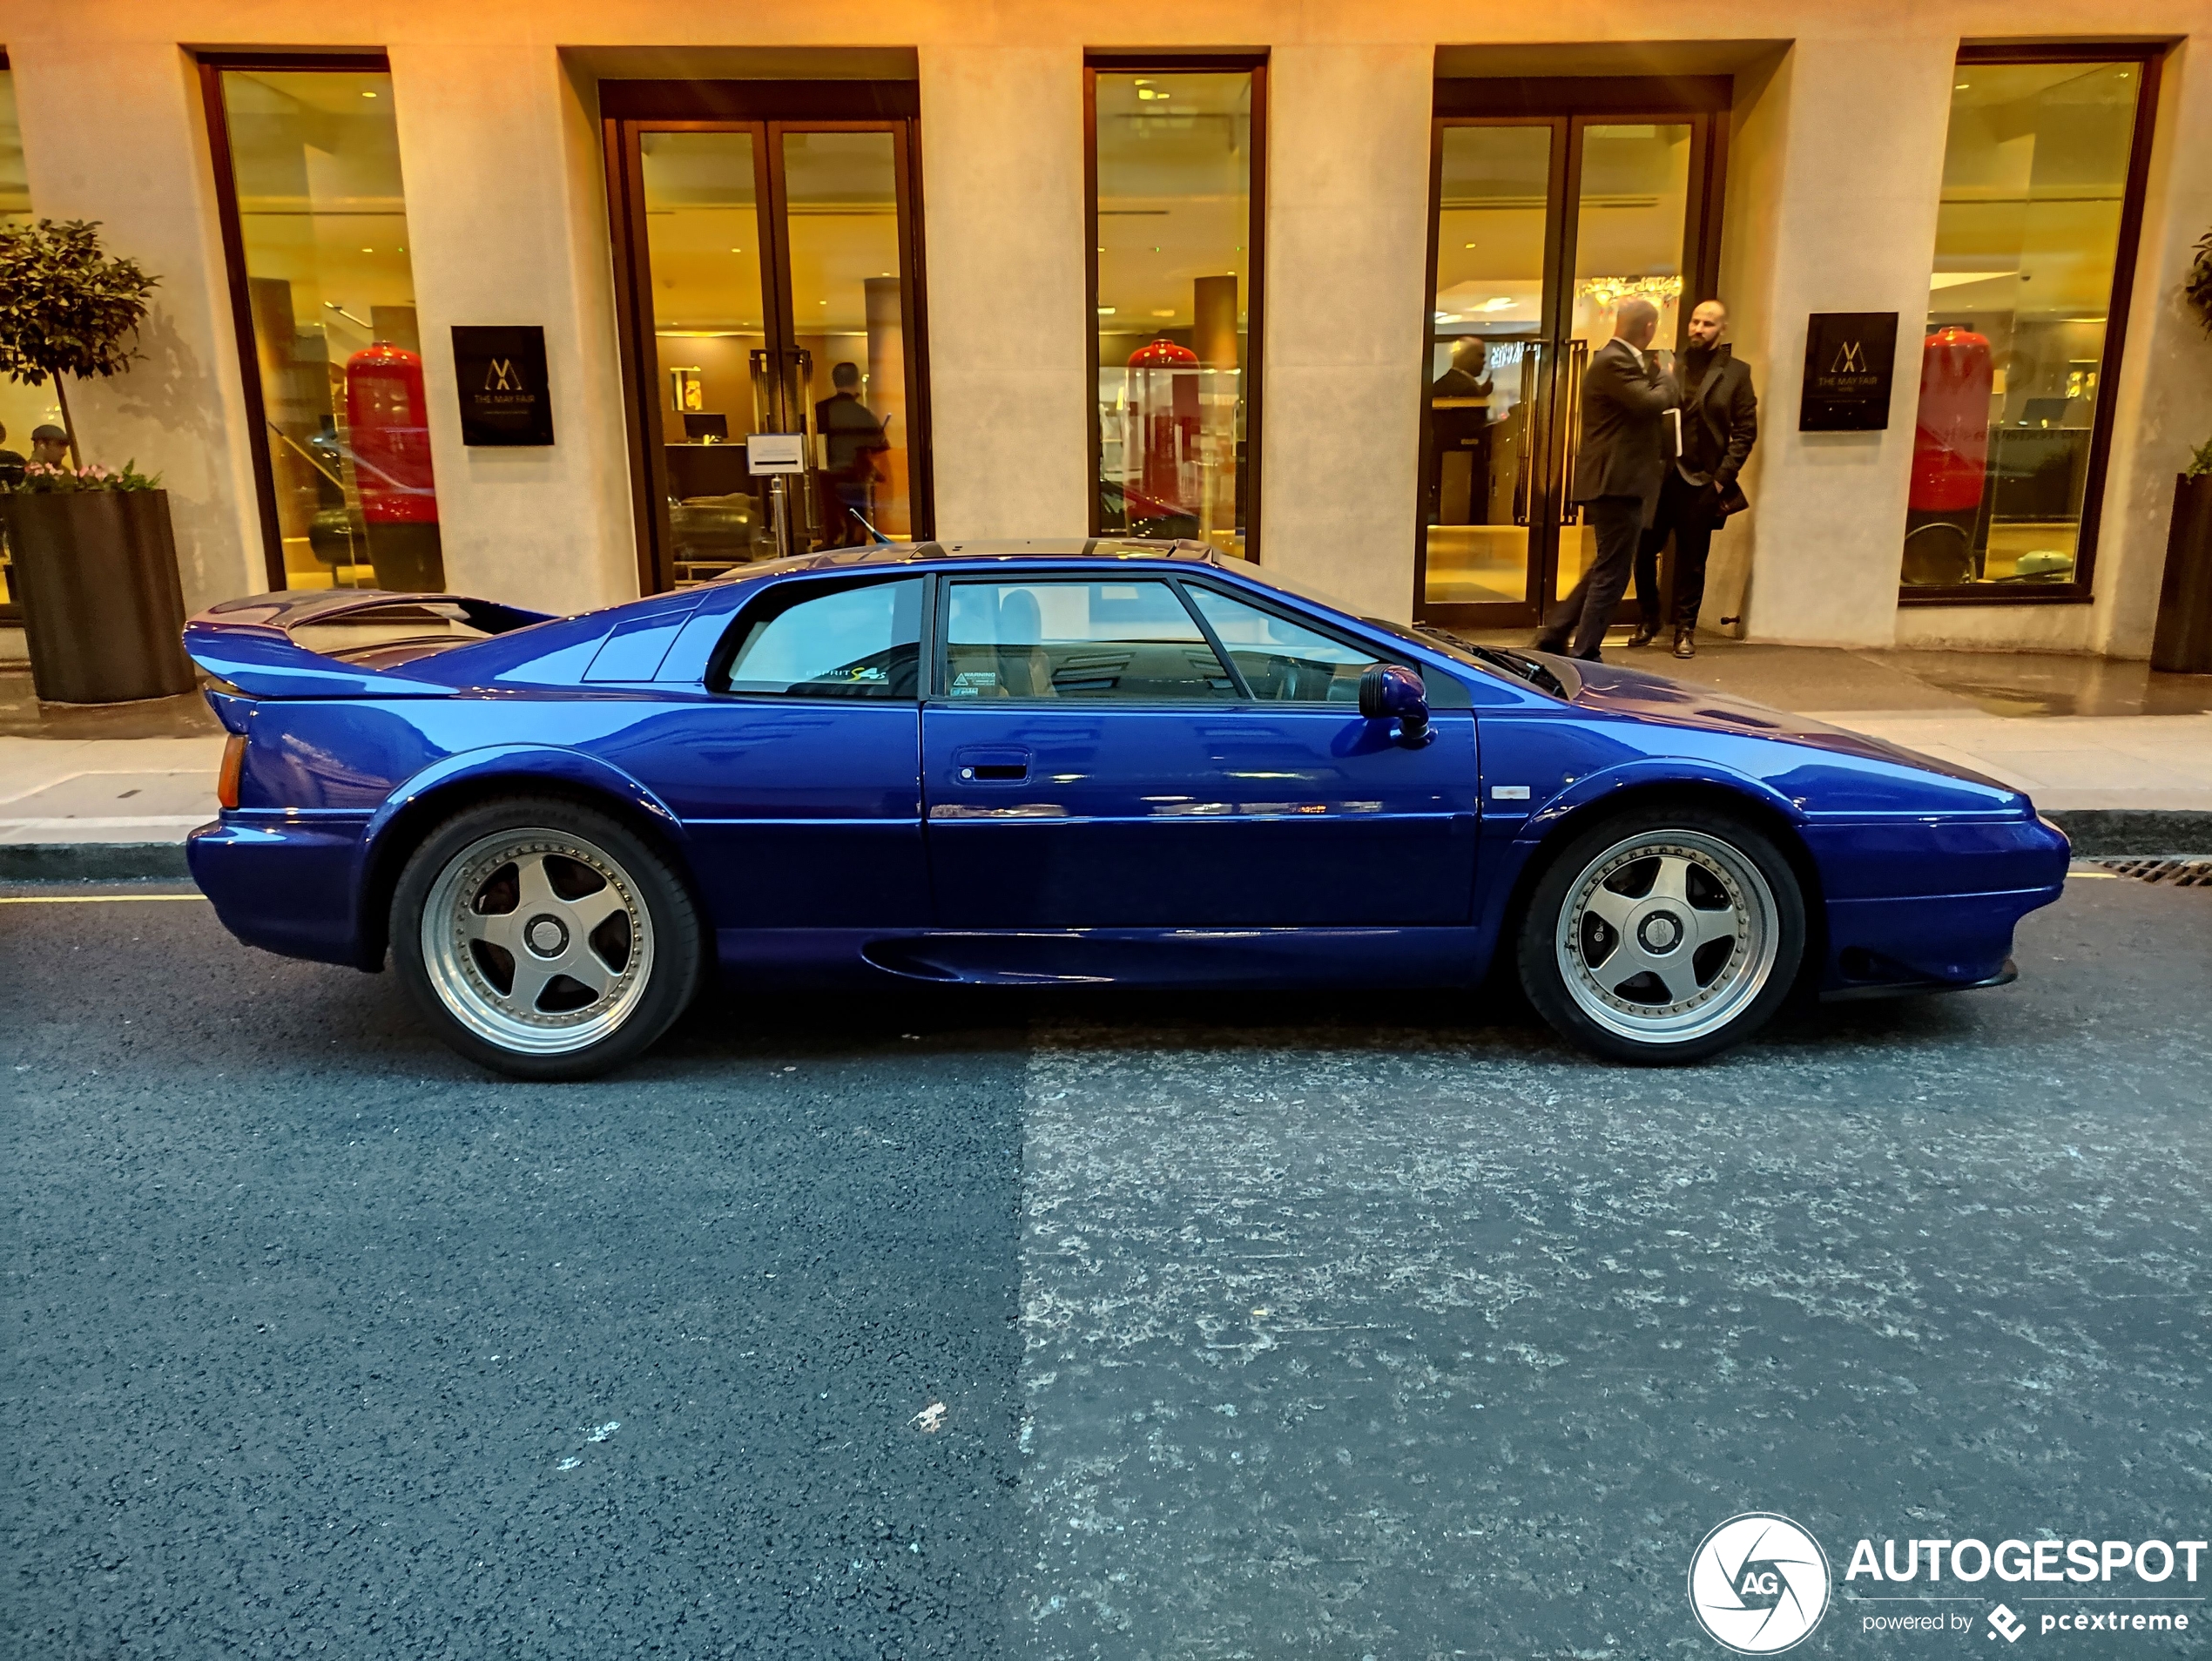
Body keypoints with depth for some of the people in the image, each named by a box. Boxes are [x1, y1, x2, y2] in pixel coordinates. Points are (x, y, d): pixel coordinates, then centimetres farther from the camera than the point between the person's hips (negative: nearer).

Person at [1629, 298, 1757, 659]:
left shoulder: (1736, 373, 2)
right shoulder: (1672, 366, 8)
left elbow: (1745, 431, 0)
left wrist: (1722, 478, -6)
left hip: (1701, 481, -2)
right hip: (1659, 476, 2)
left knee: (1692, 560, 5)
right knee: (1644, 550, 4)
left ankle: (1685, 629, 15)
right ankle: (1649, 618, 23)